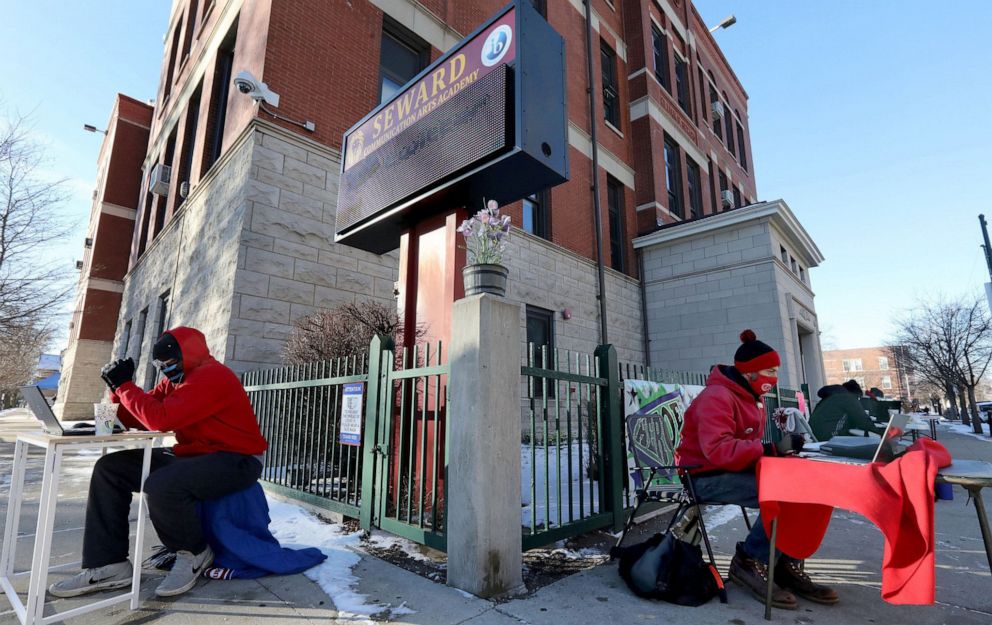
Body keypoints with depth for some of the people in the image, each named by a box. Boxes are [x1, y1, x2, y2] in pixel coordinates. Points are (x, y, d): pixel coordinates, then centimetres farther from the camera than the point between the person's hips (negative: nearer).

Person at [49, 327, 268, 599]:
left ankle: (195, 553, -4)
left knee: (161, 485, -34)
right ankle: (109, 565, 5)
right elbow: (141, 417, 13)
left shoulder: (210, 376, -18)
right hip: (193, 456, 10)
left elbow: (160, 418, -26)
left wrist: (124, 384, -13)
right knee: (110, 468, 5)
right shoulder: (176, 380, 14)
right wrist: (119, 387, -2)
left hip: (236, 460, -10)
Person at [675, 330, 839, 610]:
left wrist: (780, 452, -8)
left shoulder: (752, 397, 13)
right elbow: (718, 450, -30)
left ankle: (786, 565, 1)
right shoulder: (717, 397, -19)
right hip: (707, 478, -9)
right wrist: (773, 449, -33)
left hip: (735, 472, 9)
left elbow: (750, 447, 12)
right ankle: (748, 562, -9)